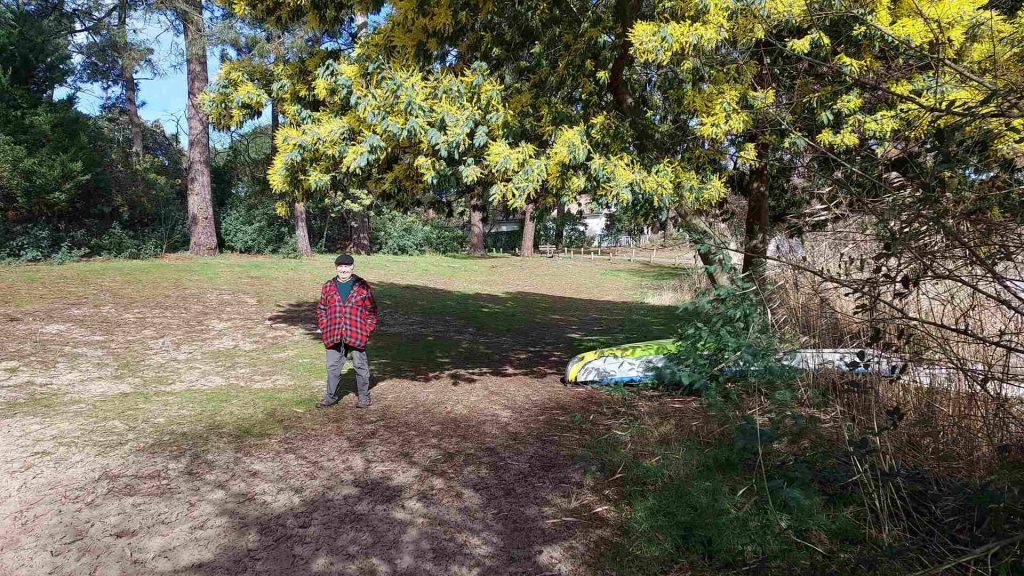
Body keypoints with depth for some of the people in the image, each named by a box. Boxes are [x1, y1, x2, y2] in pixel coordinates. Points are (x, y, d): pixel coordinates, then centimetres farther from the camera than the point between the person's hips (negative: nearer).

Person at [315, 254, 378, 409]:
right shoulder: (328, 287, 9)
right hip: (333, 336, 3)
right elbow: (321, 309, 14)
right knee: (332, 366, 10)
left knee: (360, 365, 6)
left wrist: (368, 329, -5)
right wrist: (324, 328, 4)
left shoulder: (362, 286, 1)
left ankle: (363, 397, 19)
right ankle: (331, 396, 24)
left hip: (356, 334, -2)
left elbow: (371, 309, 2)